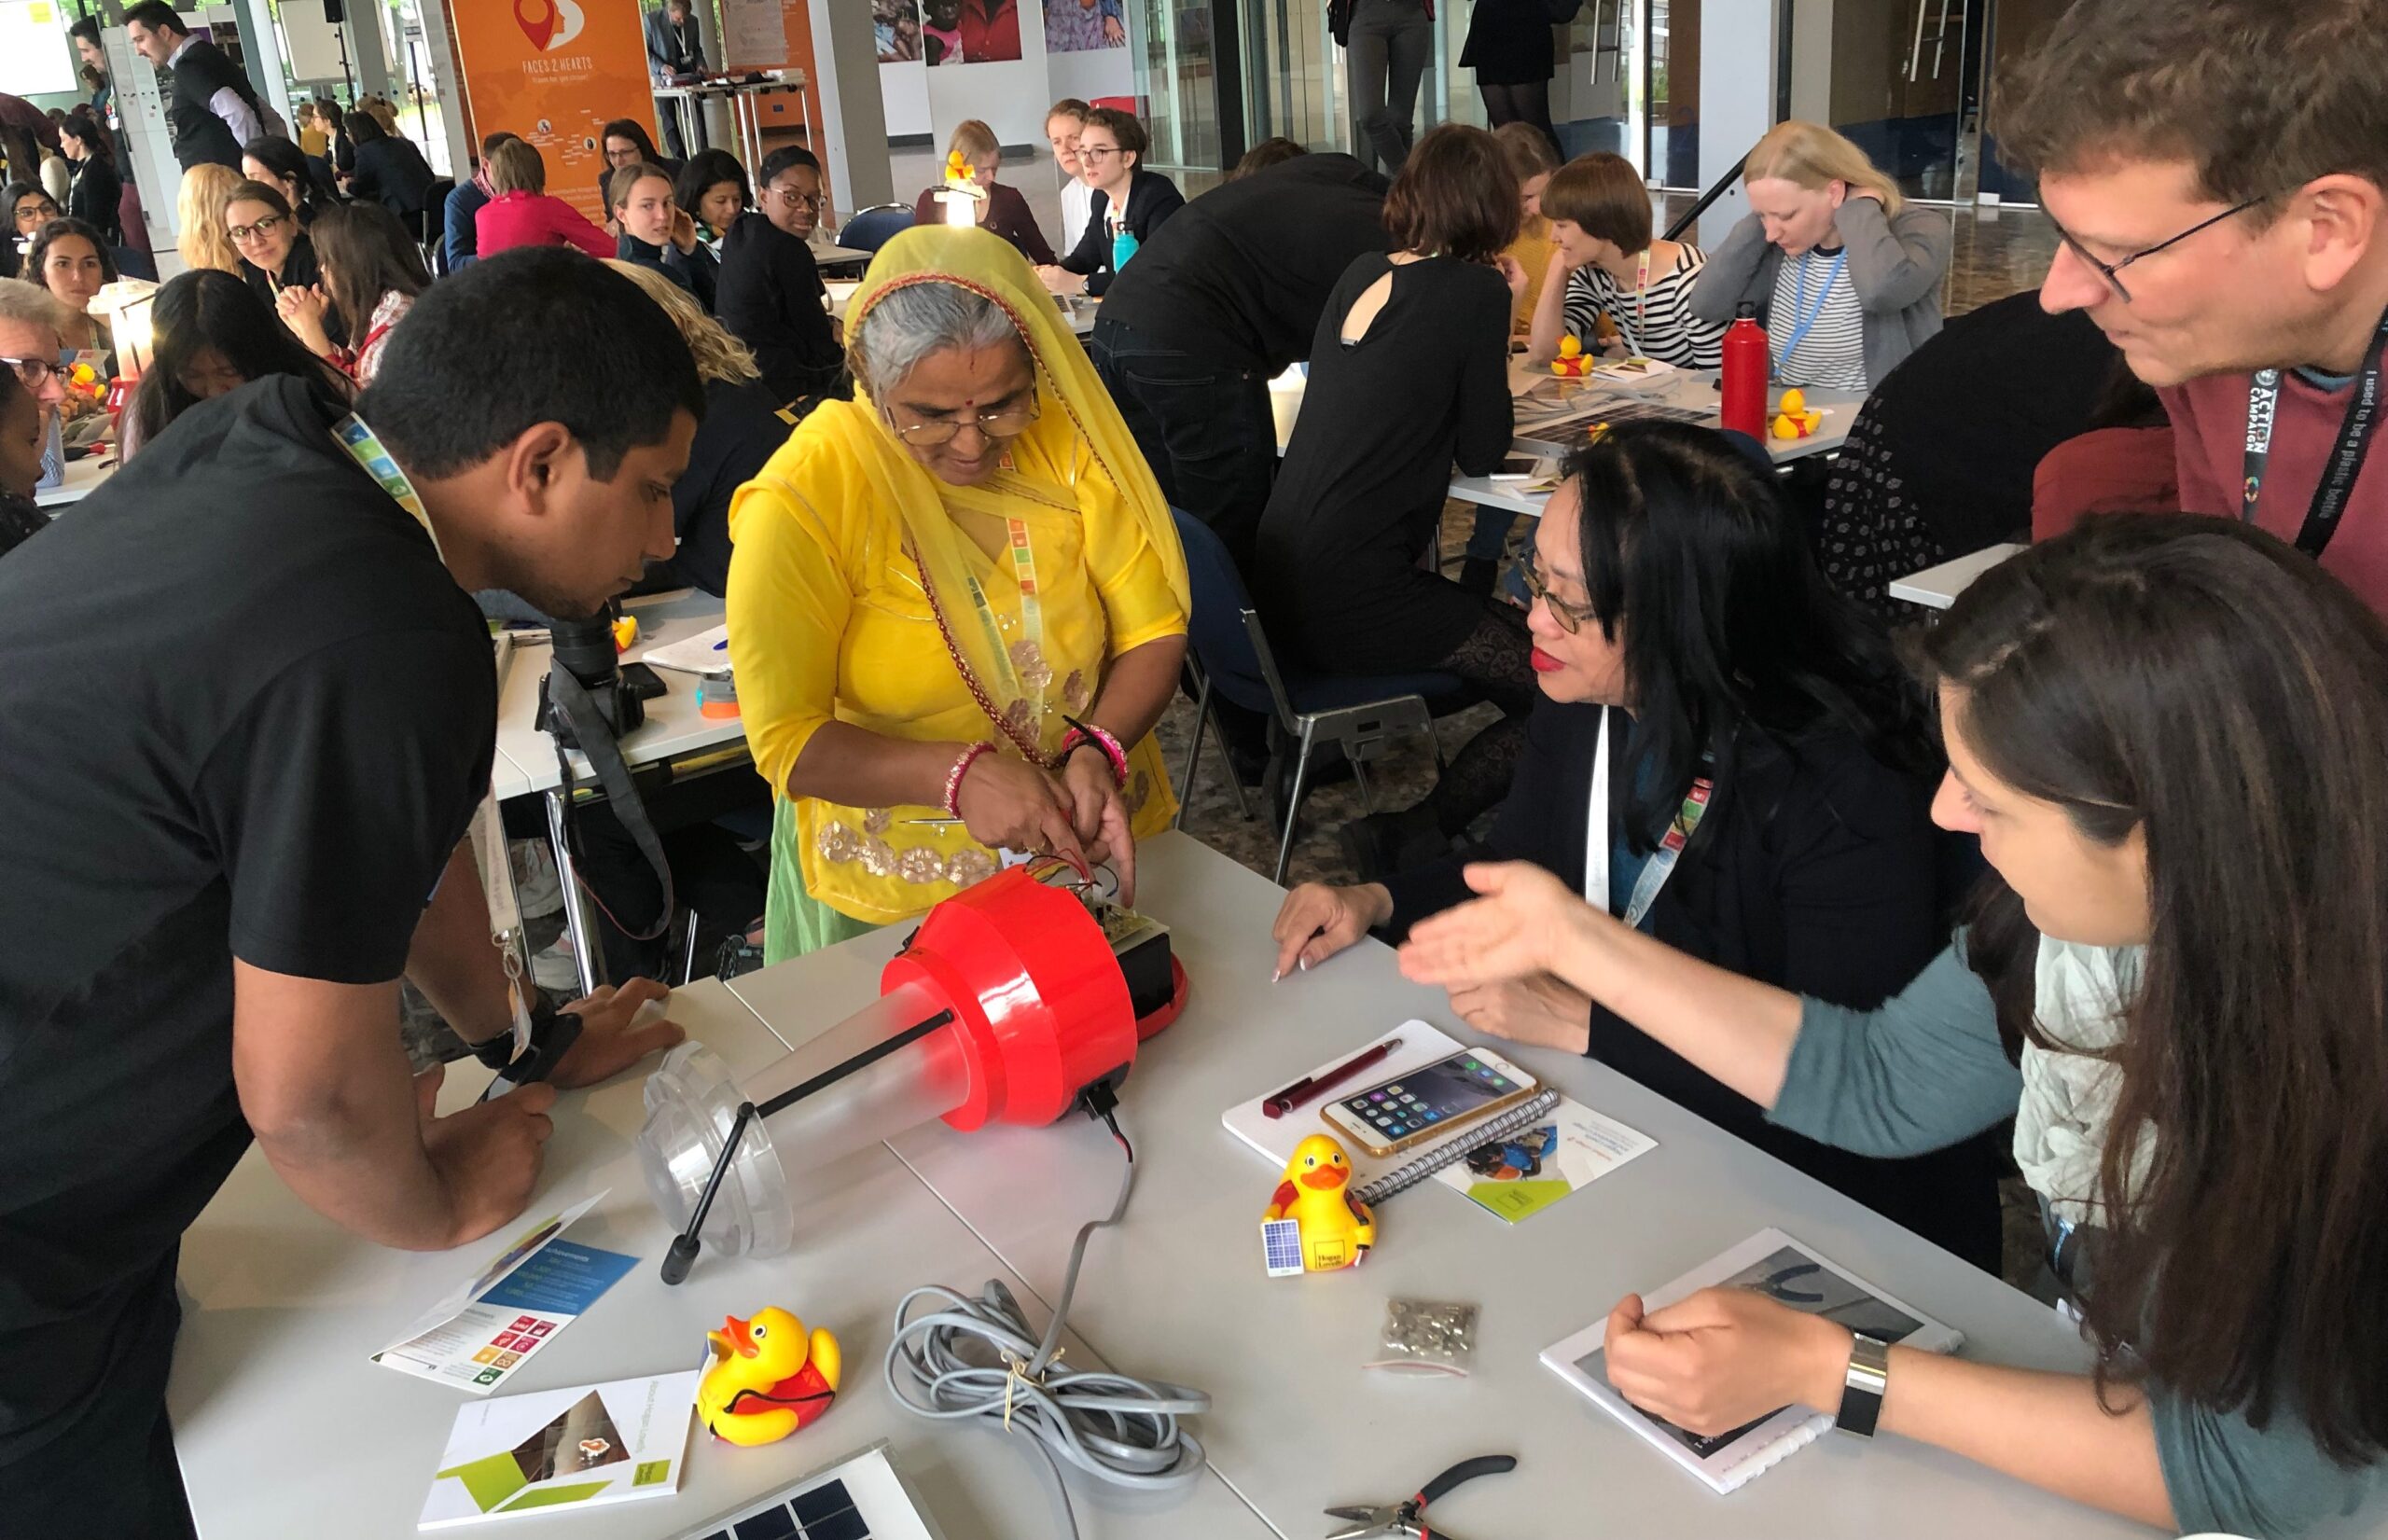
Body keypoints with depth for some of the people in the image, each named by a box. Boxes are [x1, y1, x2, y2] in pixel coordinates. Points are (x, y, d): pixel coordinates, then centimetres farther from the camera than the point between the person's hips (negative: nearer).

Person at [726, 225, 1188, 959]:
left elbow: (1154, 633, 1)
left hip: (1092, 847, 2)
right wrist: (957, 774, -26)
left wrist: (1097, 750, -18)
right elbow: (786, 743, -12)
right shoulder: (801, 499, -14)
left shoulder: (1070, 444, -6)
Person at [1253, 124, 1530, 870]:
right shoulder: (1474, 291, -8)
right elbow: (1481, 453, -2)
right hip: (1351, 603, -8)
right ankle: (1416, 844, 0)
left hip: (1284, 584, 8)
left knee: (1525, 636, 18)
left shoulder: (1361, 275, 12)